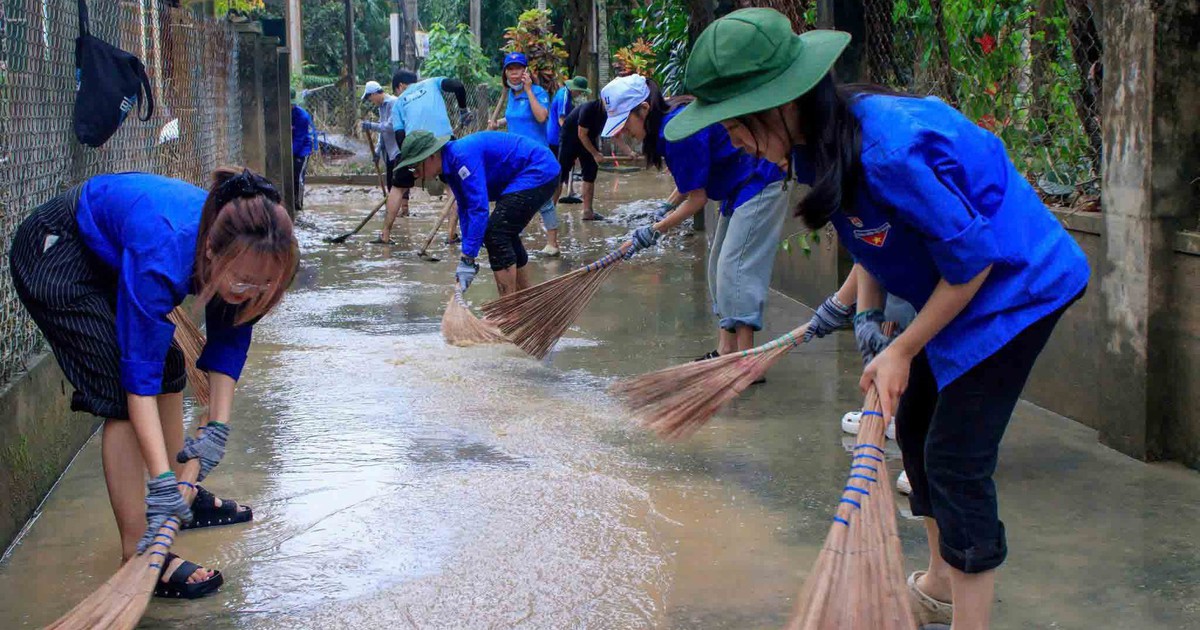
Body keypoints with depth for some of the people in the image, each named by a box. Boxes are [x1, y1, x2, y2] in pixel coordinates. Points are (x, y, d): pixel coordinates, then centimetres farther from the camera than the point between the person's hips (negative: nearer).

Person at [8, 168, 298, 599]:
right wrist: (161, 481, -38)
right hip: (54, 256, -8)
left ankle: (186, 497, 32)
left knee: (168, 369, 14)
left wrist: (218, 426, -18)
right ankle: (138, 555, -12)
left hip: (107, 253, 8)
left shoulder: (240, 257, -22)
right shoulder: (164, 255, -41)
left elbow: (228, 344, -8)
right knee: (125, 394, -15)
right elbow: (139, 374, -37)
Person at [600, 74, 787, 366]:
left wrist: (655, 230, -13)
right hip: (740, 188, 11)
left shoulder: (679, 131, -26)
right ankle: (726, 350, 14)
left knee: (734, 267, -14)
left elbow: (697, 198, -20)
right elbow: (691, 181, 17)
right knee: (720, 265, 11)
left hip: (760, 186, -11)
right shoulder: (669, 121, 3)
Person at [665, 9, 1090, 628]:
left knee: (956, 460, -10)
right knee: (914, 425, 18)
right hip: (959, 285, 10)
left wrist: (903, 351, -17)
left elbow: (970, 259, -25)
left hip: (1015, 287, -10)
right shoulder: (818, 141, -5)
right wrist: (868, 313, -5)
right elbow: (869, 237, 10)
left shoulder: (887, 149, -34)